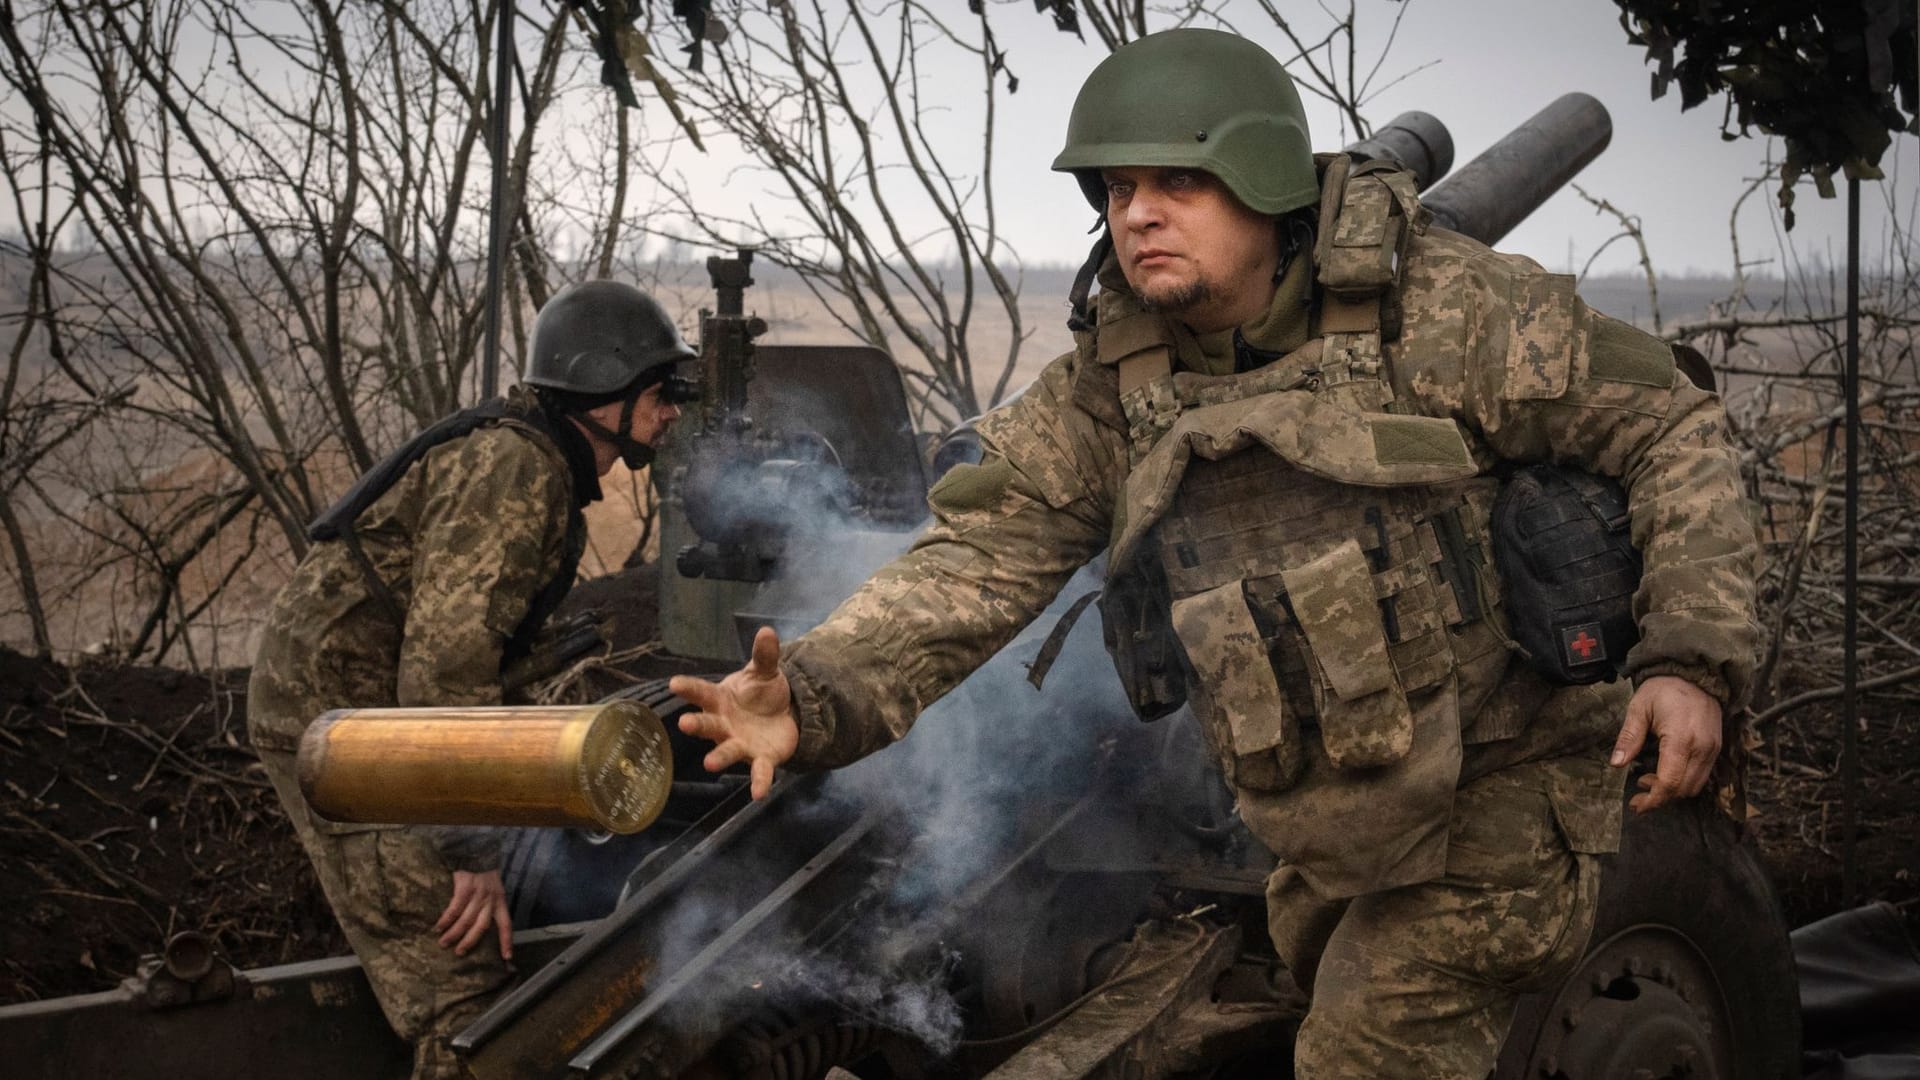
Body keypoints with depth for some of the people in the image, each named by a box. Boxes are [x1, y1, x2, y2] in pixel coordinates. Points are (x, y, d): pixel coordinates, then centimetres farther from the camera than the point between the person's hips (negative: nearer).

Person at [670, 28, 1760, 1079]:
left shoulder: (1443, 307, -16)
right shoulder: (1106, 387, -3)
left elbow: (1670, 427, -11)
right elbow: (984, 554, -12)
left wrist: (1691, 660, -23)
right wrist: (813, 695, -29)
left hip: (1491, 813, -6)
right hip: (1329, 844, 6)